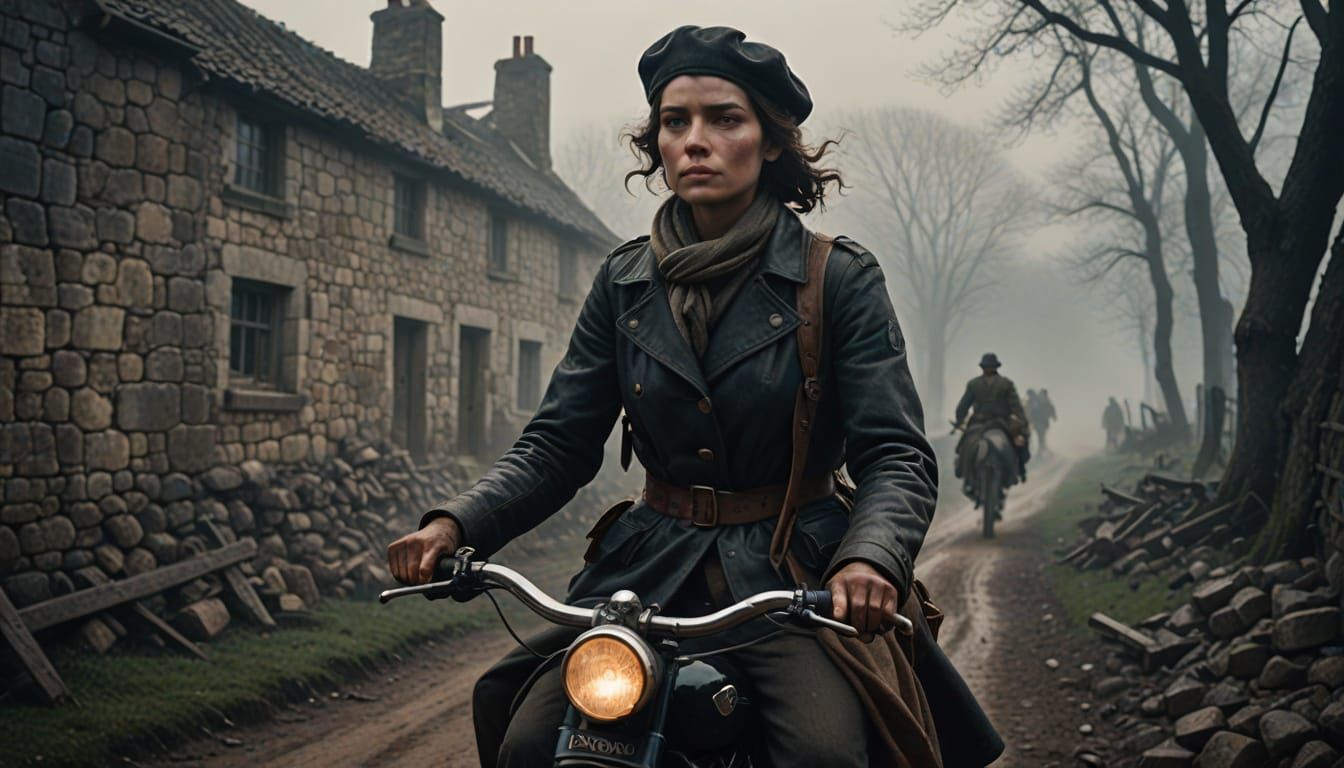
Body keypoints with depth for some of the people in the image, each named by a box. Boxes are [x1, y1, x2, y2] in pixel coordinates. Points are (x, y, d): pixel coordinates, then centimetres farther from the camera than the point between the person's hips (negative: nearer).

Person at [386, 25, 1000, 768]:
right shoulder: (624, 281, 7)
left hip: (794, 575, -2)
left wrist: (871, 559, -30)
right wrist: (455, 522, -12)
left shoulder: (840, 278, -3)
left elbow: (896, 453, -9)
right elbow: (556, 442, 6)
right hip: (649, 571, 3)